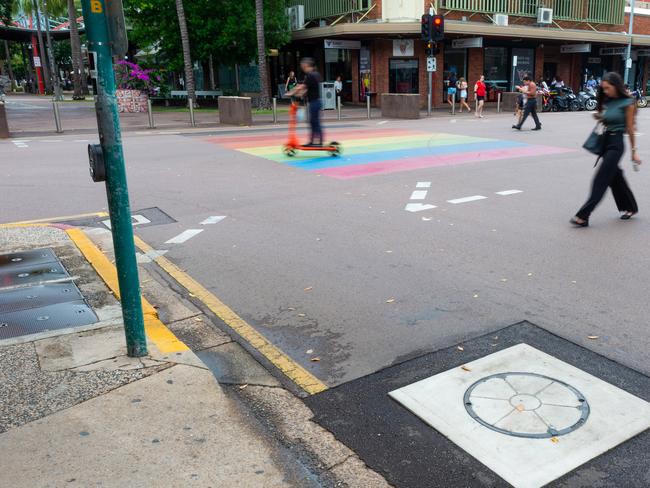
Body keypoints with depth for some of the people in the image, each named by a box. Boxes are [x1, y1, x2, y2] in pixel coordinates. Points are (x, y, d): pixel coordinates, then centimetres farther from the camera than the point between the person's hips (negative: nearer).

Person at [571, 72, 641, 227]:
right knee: (615, 177, 17)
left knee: (601, 179, -11)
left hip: (616, 143, -8)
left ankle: (583, 216, -14)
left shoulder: (627, 103, -9)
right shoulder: (608, 102, 10)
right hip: (605, 140, 8)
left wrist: (634, 151, -4)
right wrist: (599, 117, -1)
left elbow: (630, 128, -7)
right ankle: (629, 207, 35)